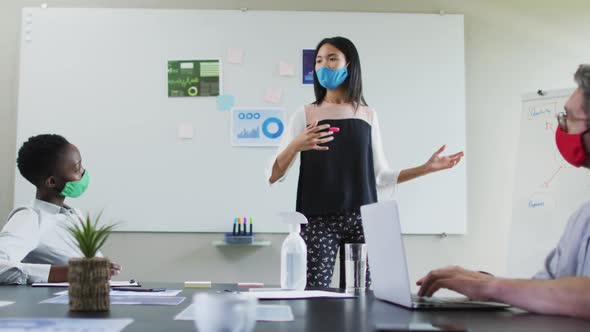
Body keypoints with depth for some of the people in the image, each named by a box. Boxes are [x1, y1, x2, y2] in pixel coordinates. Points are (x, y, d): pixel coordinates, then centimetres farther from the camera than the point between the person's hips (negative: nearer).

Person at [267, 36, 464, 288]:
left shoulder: (368, 116, 10)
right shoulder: (305, 115, 3)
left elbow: (381, 176, 13)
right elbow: (272, 176, -2)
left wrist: (428, 167, 7)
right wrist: (296, 146, -20)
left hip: (362, 220, 2)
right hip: (318, 221, -2)